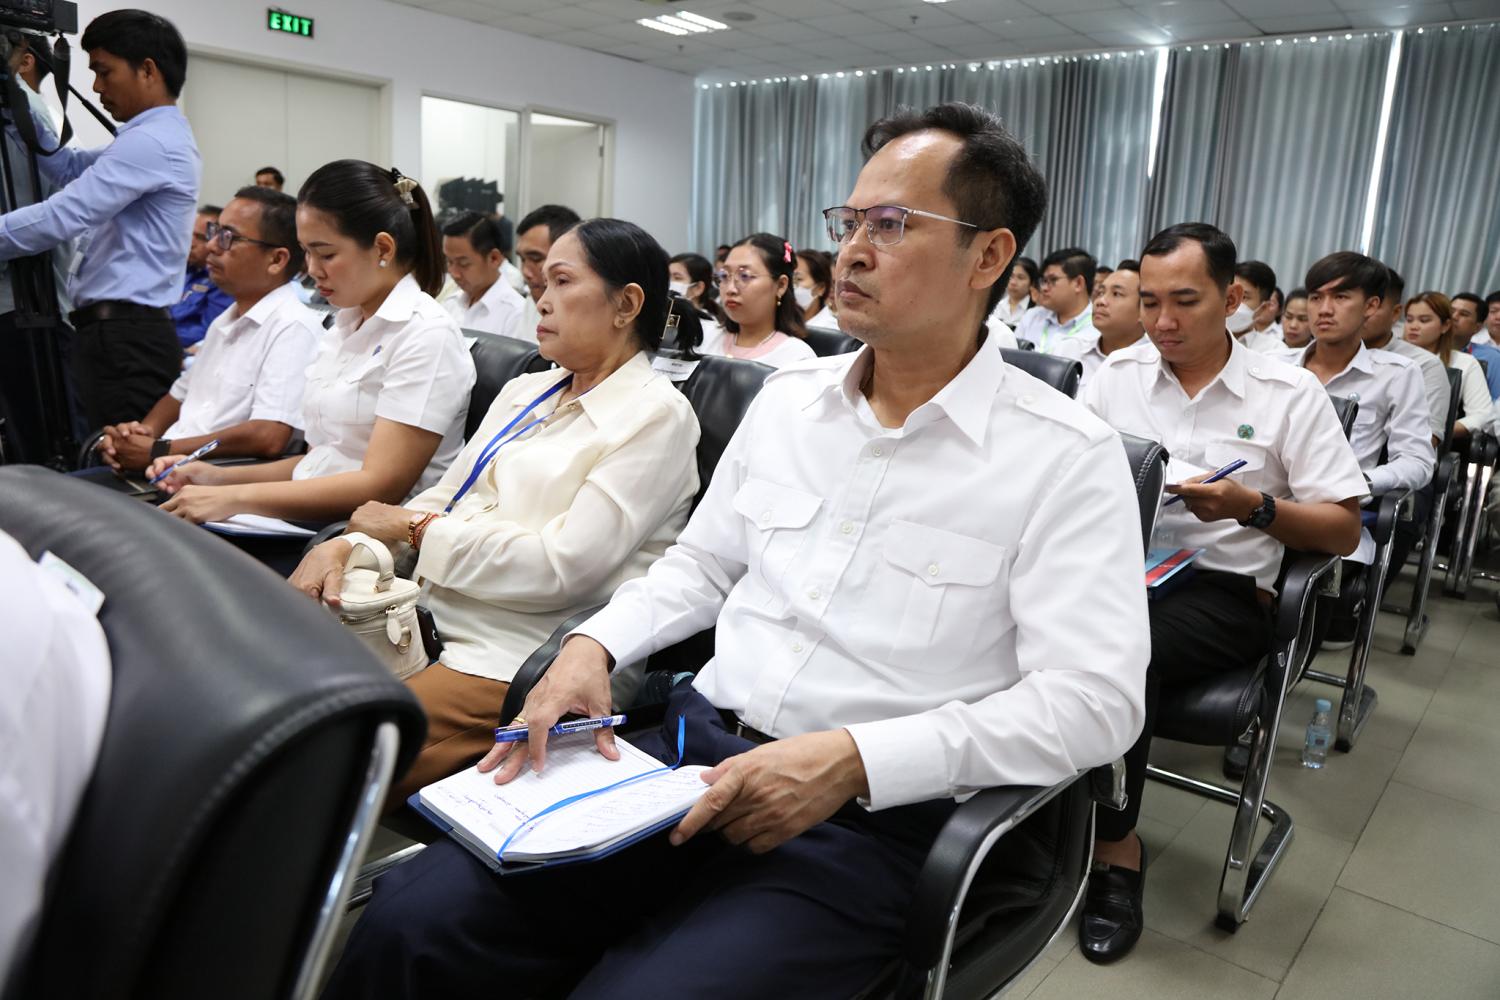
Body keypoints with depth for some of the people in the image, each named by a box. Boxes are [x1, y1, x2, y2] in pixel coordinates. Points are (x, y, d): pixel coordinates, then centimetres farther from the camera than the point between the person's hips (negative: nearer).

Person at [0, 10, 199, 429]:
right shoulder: (153, 139, 20)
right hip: (122, 334, 10)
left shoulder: (150, 142, -14)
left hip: (126, 338, -10)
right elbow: (69, 169, 25)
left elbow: (62, 217, -17)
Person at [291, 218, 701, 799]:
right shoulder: (524, 392, 17)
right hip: (431, 617, 8)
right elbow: (443, 499, 16)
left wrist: (417, 528, -8)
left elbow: (562, 568, -16)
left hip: (513, 661, -7)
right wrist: (340, 548, -3)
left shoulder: (657, 416, -8)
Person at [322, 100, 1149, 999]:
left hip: (868, 818, -4)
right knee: (410, 924, -12)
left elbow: (1092, 698, -13)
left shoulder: (1068, 456, -7)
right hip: (694, 744, 5)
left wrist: (853, 759, -22)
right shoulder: (788, 400, 11)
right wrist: (594, 647, 0)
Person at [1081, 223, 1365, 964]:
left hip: (1222, 589, -3)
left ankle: (1113, 846, -11)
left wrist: (1254, 507, -15)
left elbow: (1345, 532, 2)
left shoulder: (1290, 394, 2)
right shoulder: (1117, 373, 10)